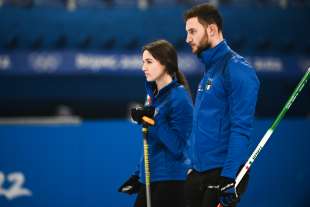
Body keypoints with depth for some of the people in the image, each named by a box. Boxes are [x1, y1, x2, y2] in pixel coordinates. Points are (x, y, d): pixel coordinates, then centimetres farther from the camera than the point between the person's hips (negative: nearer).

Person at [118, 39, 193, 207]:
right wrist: (138, 174, 17)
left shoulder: (179, 97, -13)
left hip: (170, 181, -8)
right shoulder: (153, 95, 11)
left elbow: (177, 146, -18)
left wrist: (155, 119, -24)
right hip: (148, 179, 8)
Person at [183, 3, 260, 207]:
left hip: (223, 173, -9)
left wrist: (229, 177, -23)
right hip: (199, 173, 9)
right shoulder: (209, 71, 16)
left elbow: (241, 128, -18)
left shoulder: (236, 68, -12)